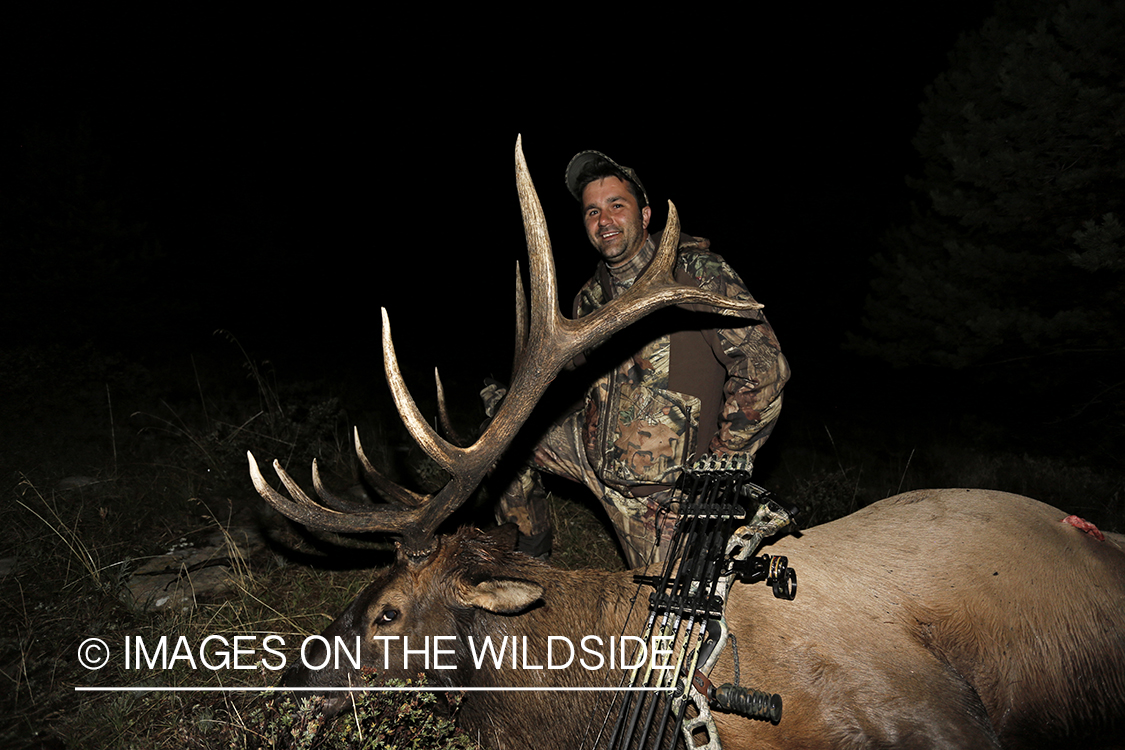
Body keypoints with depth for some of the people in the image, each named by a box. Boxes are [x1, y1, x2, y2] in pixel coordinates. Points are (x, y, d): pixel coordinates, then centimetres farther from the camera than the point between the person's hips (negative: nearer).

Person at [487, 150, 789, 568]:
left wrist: (715, 465, -16)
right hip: (593, 453, 6)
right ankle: (531, 544, 21)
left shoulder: (694, 273, -17)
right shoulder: (589, 299, 5)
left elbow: (764, 369, -20)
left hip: (662, 490, -5)